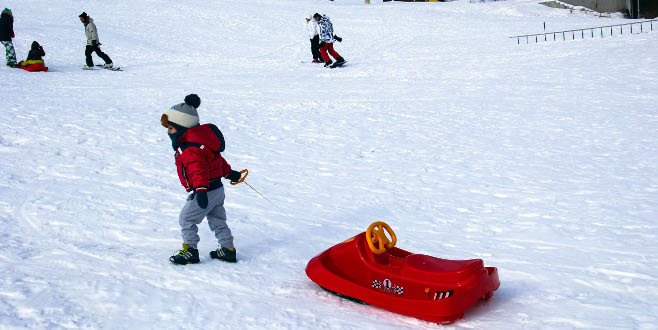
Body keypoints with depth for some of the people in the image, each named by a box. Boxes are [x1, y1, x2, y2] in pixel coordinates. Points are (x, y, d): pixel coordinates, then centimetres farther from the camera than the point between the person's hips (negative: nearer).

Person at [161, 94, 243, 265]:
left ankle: (190, 251, 8)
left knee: (186, 218, 1)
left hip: (207, 191, -11)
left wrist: (201, 189, -49)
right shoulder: (194, 141, 14)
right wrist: (229, 173, 35)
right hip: (218, 188, 11)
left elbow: (198, 169, -37)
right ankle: (228, 250, 25)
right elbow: (218, 159, 24)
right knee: (217, 220, 19)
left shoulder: (190, 149, -21)